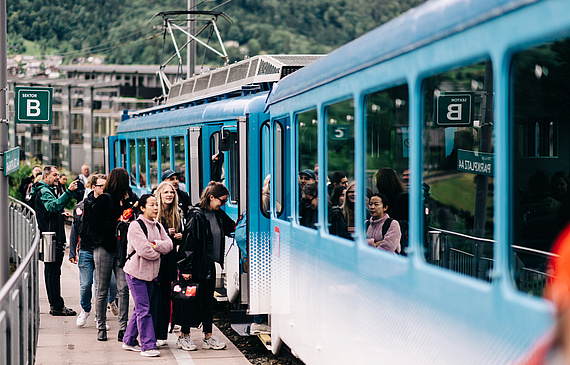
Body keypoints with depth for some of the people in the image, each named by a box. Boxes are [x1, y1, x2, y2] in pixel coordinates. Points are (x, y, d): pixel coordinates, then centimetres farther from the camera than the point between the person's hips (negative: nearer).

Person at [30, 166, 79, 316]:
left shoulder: (47, 190, 21)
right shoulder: (44, 191, -13)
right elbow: (53, 206, -33)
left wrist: (61, 214, 12)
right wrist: (68, 192, -40)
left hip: (53, 238, 11)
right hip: (51, 239, -11)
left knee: (52, 271, 14)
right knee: (53, 271, -8)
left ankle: (55, 304, 20)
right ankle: (57, 306, -6)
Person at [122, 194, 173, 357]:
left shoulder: (158, 226, 12)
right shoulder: (135, 226, -13)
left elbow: (169, 245, 1)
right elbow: (143, 250, -22)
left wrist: (155, 244, -16)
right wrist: (158, 252, -5)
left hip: (151, 273, 7)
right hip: (136, 272, -7)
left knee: (140, 309, 13)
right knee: (143, 310, -9)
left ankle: (129, 341, 24)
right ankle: (148, 346, -8)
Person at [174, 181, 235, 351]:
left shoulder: (219, 214, 7)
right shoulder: (197, 215, -16)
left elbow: (231, 227, 25)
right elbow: (189, 242, -17)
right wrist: (186, 268, -18)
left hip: (210, 266, 7)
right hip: (196, 266, -7)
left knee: (208, 300, 11)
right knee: (191, 300, 2)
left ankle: (208, 337, 17)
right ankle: (184, 336, 14)